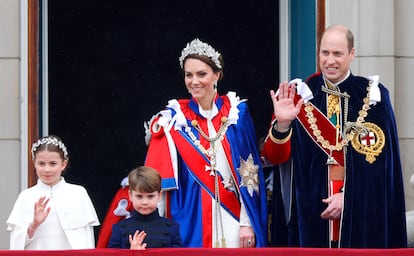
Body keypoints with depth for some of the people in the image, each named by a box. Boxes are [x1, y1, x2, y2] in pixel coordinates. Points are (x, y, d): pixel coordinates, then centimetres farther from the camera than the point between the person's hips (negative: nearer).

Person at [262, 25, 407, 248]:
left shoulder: (372, 96, 2)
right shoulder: (300, 96, 4)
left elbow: (379, 161, -1)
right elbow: (275, 156, -3)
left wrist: (348, 196, -11)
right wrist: (282, 124, -21)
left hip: (361, 211, 0)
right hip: (310, 211, 0)